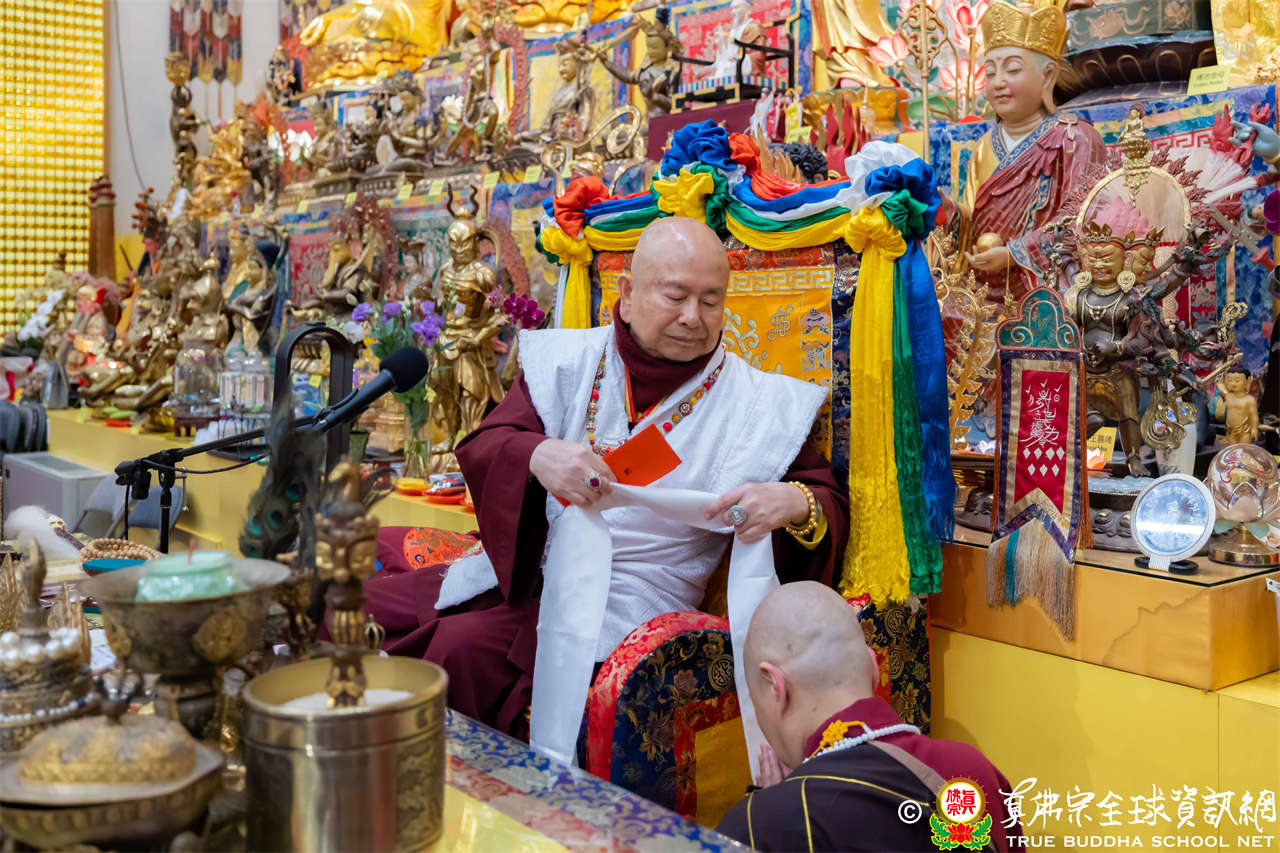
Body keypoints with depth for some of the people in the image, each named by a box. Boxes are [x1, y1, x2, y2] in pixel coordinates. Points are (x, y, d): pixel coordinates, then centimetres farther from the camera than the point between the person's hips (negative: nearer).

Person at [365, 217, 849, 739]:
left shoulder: (757, 407, -1)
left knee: (462, 645, -26)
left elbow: (832, 506, -1)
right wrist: (536, 456, -29)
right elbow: (480, 450, -4)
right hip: (515, 568, 5)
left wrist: (795, 506, -27)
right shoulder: (566, 361, 4)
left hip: (622, 602, -4)